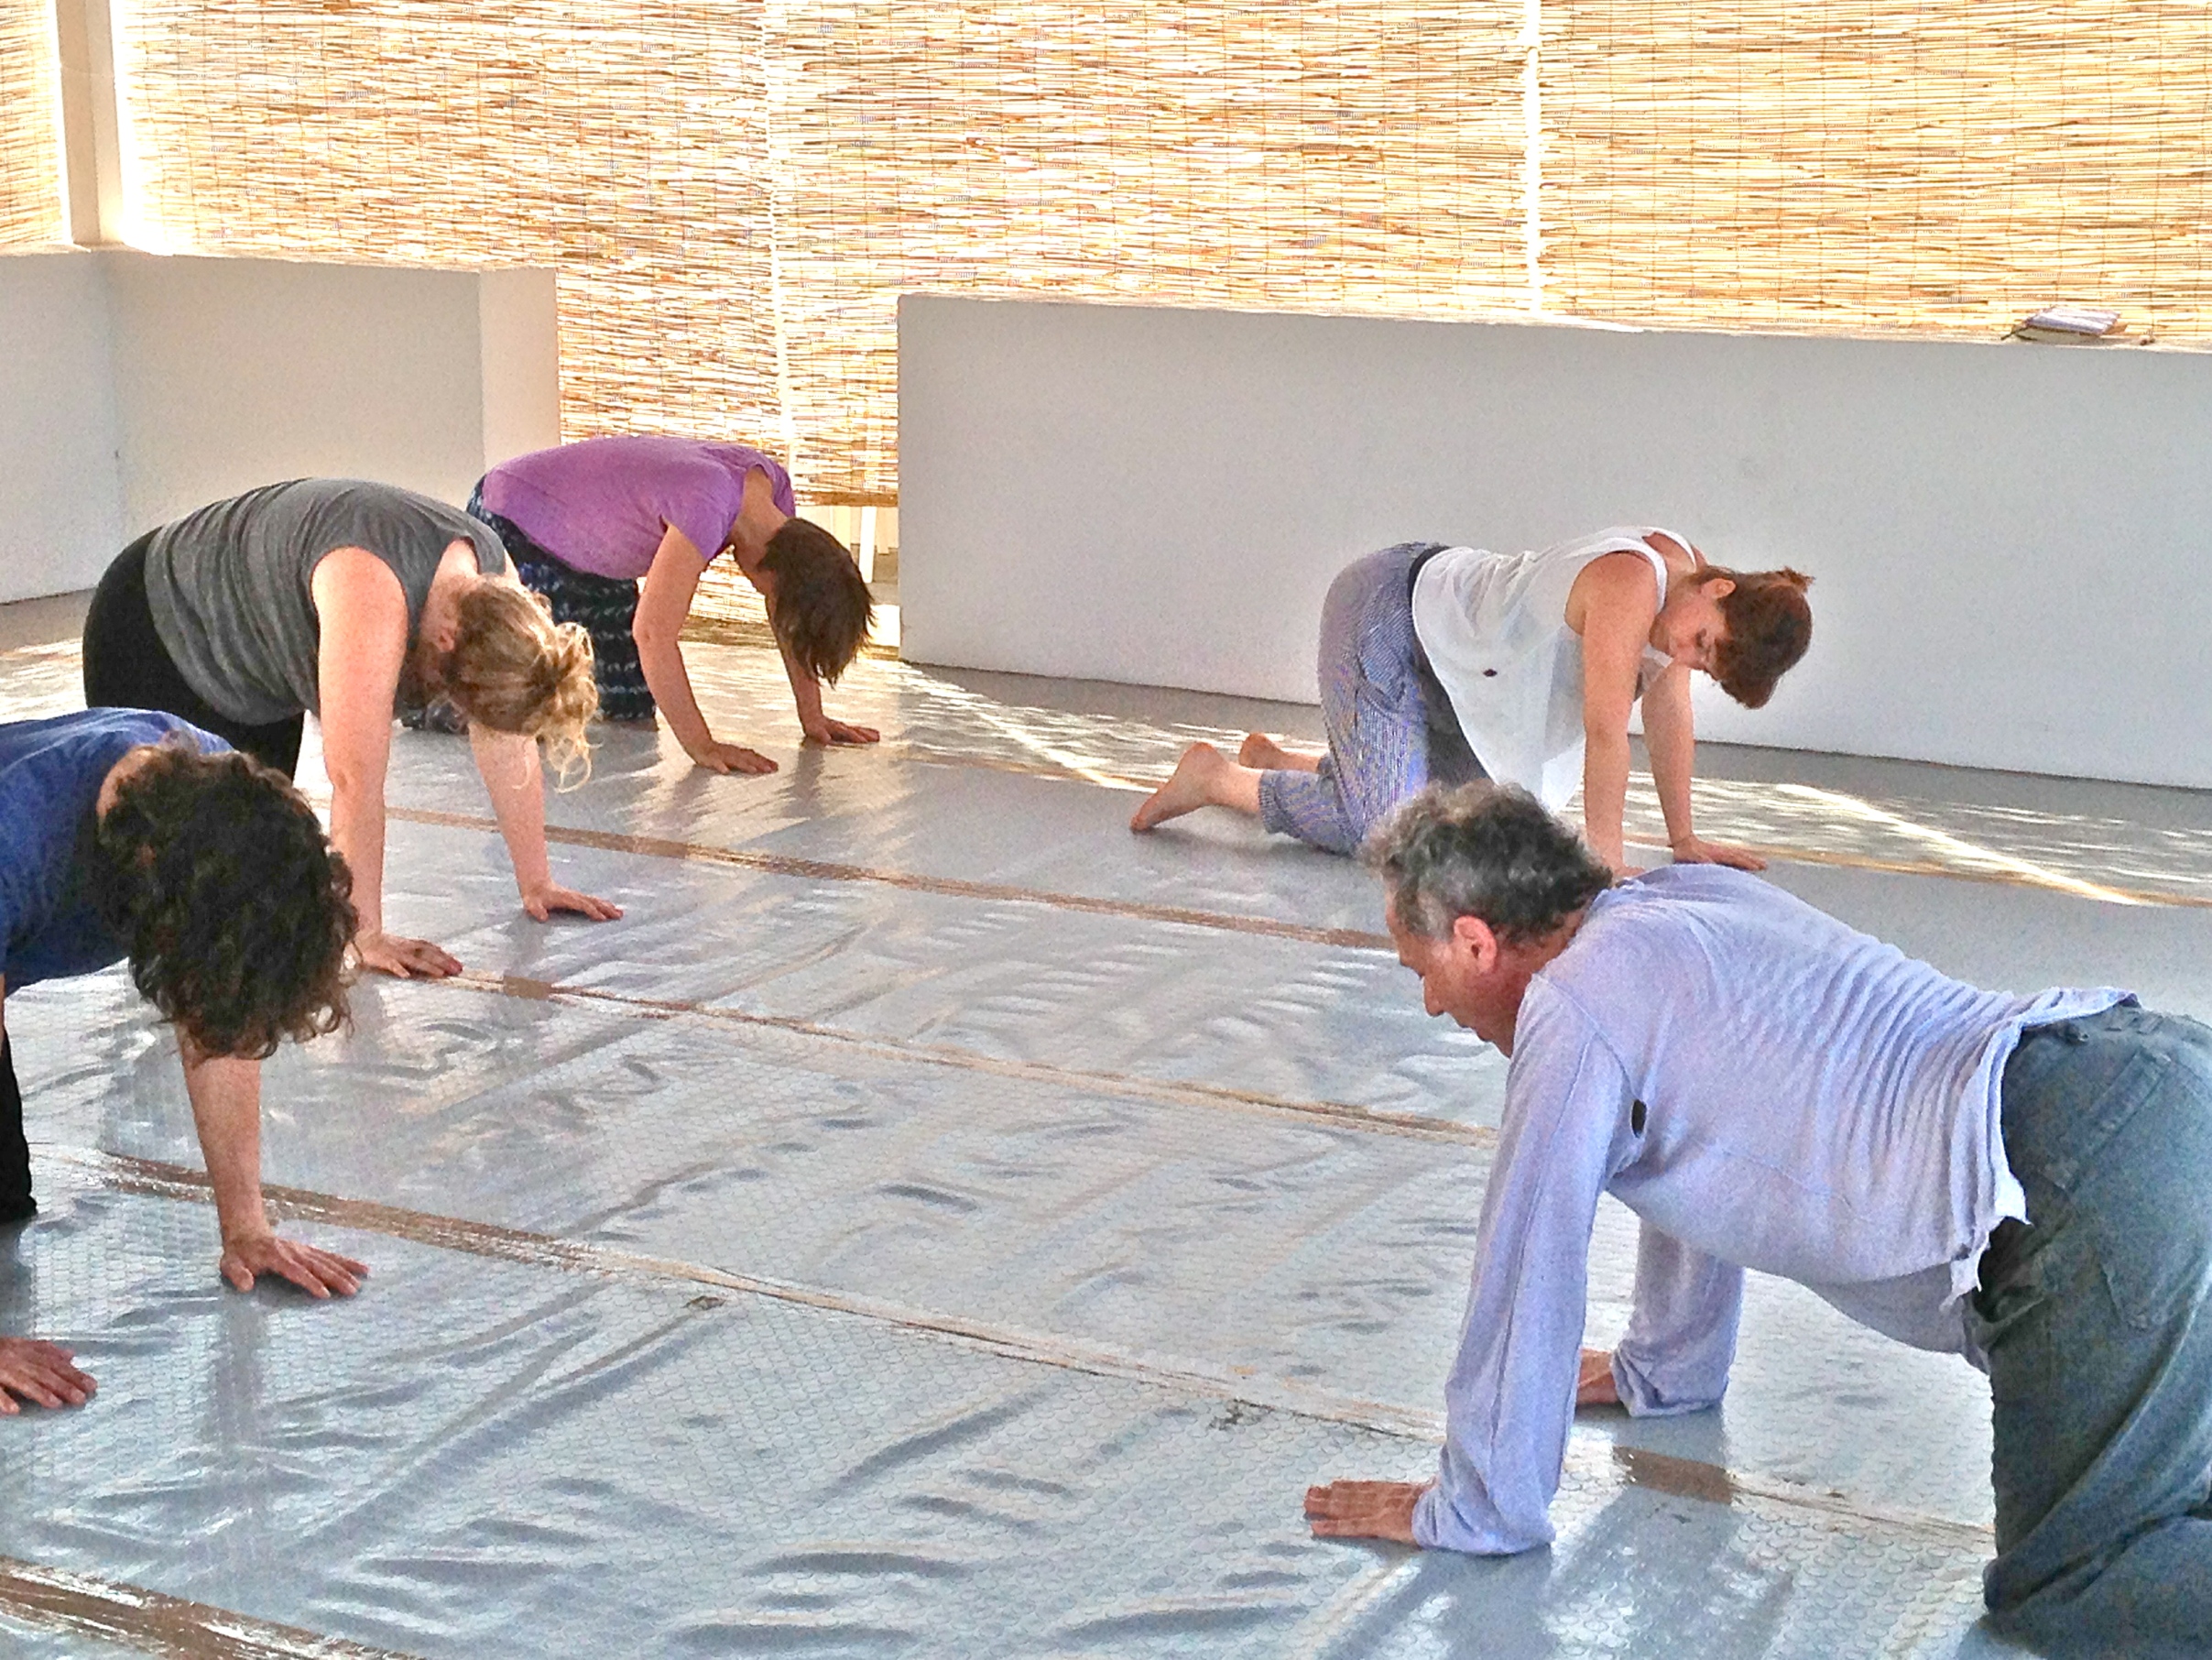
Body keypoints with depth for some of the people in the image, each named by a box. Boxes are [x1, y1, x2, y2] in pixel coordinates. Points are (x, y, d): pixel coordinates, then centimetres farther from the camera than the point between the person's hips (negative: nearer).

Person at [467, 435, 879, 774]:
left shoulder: (774, 488, -13)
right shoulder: (708, 508, -39)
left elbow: (792, 611, -1)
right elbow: (653, 633, -39)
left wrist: (813, 719, -2)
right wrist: (702, 748, -35)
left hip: (589, 552, 8)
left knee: (631, 709, 5)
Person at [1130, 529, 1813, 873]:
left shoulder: (1684, 573, -5)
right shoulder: (1630, 584, -33)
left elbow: (1668, 714, 3)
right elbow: (1606, 726, -33)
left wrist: (1683, 840, 4)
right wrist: (1604, 862, -30)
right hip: (1384, 616, -10)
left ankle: (1274, 760, 29)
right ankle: (1219, 777, 3)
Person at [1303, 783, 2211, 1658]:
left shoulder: (1573, 1002, -2)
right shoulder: (1684, 894, 24)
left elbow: (1527, 1276, 4)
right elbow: (1692, 1160, 37)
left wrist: (1470, 1513, 16)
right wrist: (1666, 1369, 49)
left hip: (2090, 1178, -9)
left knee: (2064, 1587, -8)